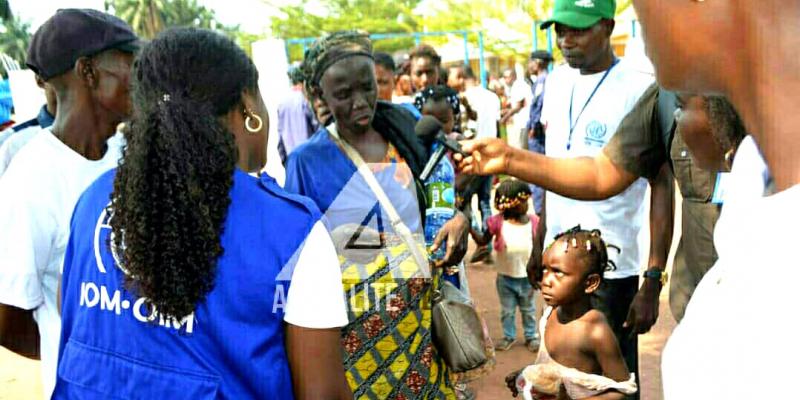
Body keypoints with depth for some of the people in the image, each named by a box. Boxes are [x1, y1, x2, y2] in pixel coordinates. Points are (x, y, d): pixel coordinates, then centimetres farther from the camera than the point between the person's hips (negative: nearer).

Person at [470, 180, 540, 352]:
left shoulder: (533, 221, -11)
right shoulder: (498, 222, -15)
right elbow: (482, 241, -3)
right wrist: (470, 229, -18)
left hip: (527, 276, 1)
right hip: (505, 277, 0)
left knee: (528, 309, 18)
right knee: (507, 310, 17)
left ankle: (531, 336, 35)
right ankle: (508, 336, 35)